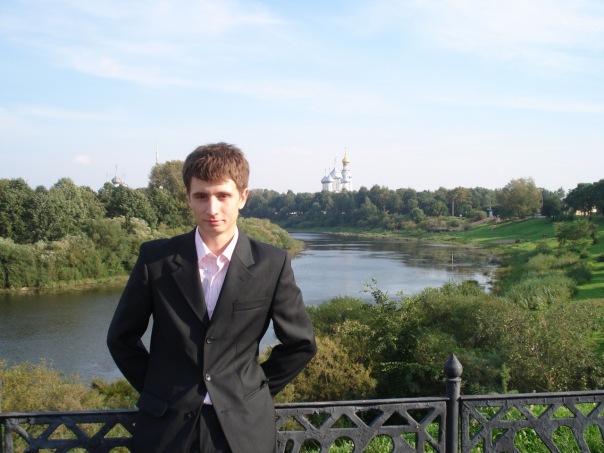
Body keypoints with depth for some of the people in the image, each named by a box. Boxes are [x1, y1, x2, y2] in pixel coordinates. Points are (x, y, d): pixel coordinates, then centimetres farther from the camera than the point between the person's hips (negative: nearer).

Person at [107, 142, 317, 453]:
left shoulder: (272, 264, -6)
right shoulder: (155, 259, -5)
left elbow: (300, 344, 4)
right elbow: (121, 337, 5)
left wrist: (256, 389, 3)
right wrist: (157, 390, 3)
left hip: (244, 427, 0)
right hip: (167, 426, 0)